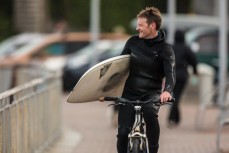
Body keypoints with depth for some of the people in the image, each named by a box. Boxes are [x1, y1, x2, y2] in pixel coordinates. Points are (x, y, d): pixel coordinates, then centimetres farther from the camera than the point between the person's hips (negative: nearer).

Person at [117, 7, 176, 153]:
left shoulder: (165, 49, -5)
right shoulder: (133, 42, 4)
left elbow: (170, 73, -18)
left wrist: (167, 90, -39)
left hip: (151, 93, -3)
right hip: (129, 93, 3)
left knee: (150, 111, -36)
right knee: (123, 132, -12)